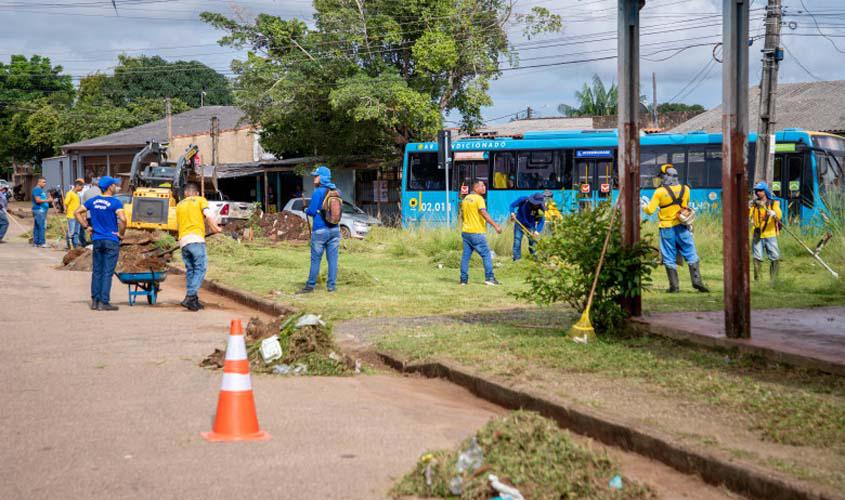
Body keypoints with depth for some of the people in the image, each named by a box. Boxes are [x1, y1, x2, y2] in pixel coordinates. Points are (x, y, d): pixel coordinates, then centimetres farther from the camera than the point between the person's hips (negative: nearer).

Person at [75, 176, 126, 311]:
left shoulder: (93, 201, 6)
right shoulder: (115, 202, -12)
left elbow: (77, 212, 9)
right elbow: (122, 219, -24)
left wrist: (87, 227, 11)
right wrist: (121, 233, -10)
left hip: (97, 240, 5)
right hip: (111, 241, -5)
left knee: (97, 271, 12)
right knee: (107, 272, -2)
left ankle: (95, 301, 13)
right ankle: (104, 302, -2)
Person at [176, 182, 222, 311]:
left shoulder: (179, 205, 24)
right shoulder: (200, 200, 10)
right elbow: (208, 215, -6)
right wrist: (214, 228, 7)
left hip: (183, 240, 5)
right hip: (196, 238, -5)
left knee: (190, 270, 11)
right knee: (200, 269, -6)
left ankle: (193, 300, 8)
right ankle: (190, 297, -20)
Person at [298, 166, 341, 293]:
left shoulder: (318, 192, -12)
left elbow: (312, 211, -13)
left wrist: (306, 210, 9)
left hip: (320, 230, -5)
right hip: (334, 229, 5)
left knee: (316, 259, 1)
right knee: (332, 259, 5)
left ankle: (310, 286, 6)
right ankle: (332, 285, 6)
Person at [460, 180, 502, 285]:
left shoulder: (466, 198, 14)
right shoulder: (479, 199, -11)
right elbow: (484, 213, -22)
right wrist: (495, 226, -24)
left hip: (465, 232, 8)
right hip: (477, 233, -8)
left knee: (466, 255, 8)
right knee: (486, 254, -2)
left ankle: (463, 279, 7)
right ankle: (489, 278, -6)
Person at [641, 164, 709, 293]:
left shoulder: (660, 192, -8)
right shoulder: (685, 189, 0)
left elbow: (650, 210, -6)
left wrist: (643, 204, 14)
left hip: (666, 228, -2)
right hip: (682, 227, 2)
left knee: (669, 259, 5)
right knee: (691, 255, 8)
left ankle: (674, 286, 4)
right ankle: (697, 281, -1)